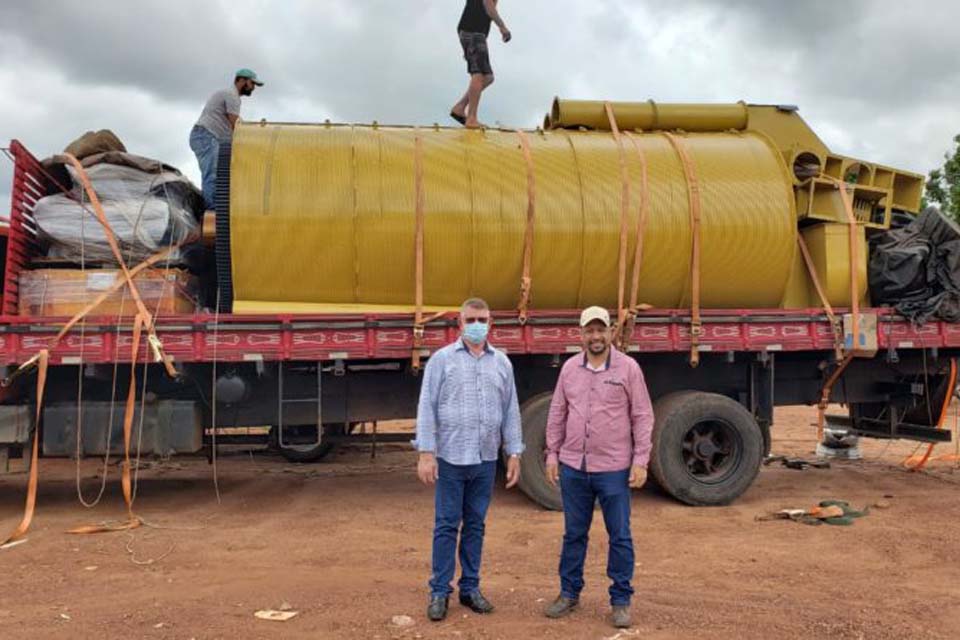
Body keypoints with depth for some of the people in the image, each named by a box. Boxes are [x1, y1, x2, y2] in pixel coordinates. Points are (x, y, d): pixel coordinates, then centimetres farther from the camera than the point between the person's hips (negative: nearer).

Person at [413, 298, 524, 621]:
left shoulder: (502, 362, 8)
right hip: (450, 458, -3)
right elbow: (427, 408, -5)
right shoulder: (442, 359, -1)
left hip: (486, 460, 3)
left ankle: (470, 588, 23)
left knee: (475, 525, 12)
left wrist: (514, 453, 6)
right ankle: (440, 591, 14)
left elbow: (511, 410, 10)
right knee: (446, 526, 4)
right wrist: (426, 453, -11)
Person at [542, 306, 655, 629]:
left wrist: (641, 460, -9)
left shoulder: (628, 368, -4)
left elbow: (642, 417, -4)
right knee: (573, 534, 14)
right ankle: (569, 593, 29)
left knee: (620, 537, 6)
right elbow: (557, 414, 9)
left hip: (614, 469, -3)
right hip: (573, 468, 3)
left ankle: (621, 600, 20)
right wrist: (552, 454, 6)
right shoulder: (570, 367, 5)